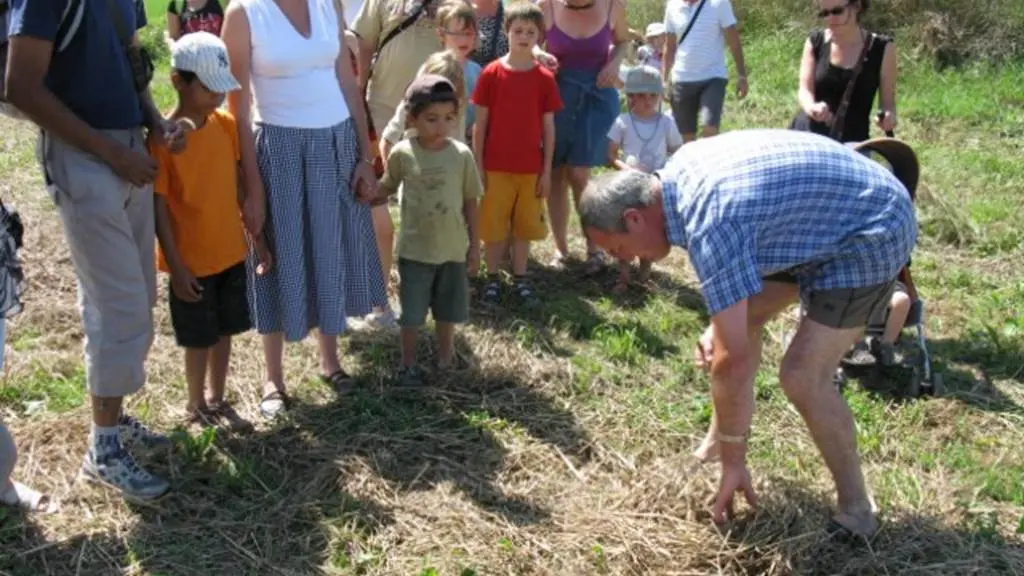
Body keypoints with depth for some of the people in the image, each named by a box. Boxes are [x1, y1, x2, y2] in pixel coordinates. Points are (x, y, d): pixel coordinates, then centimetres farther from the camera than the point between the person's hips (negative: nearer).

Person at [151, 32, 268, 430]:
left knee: (224, 330, 16)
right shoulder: (163, 138, -18)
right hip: (192, 260, -5)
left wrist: (257, 237, 9)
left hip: (231, 251, 5)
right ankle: (196, 405, 30)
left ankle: (217, 399, 34)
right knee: (200, 338, 9)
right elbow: (158, 207, -15)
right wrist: (176, 266, -15)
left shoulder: (226, 125, -1)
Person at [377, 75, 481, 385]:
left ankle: (445, 356, 37)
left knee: (448, 309, 16)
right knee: (412, 312, 7)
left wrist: (474, 244, 2)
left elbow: (470, 202, 0)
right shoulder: (402, 153, -10)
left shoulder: (462, 154, -9)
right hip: (415, 249, -1)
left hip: (452, 248, 1)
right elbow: (388, 186, 8)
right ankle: (408, 363, 25)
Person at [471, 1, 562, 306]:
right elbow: (480, 124, -1)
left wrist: (547, 170, 1)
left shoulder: (545, 78, -1)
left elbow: (548, 127, 3)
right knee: (493, 226, 6)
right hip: (496, 166, -1)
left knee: (524, 226, 10)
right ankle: (492, 278, 20)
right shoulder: (491, 73, -4)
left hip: (531, 168, 1)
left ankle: (520, 279, 23)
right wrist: (478, 166, -3)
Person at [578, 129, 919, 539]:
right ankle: (716, 442, 26)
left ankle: (856, 512, 4)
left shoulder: (709, 224, -32)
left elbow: (732, 359, -30)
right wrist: (721, 323, -1)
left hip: (873, 232, -10)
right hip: (827, 220, 10)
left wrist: (733, 462, -20)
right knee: (739, 317, 13)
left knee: (802, 377, -15)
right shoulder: (678, 173, -3)